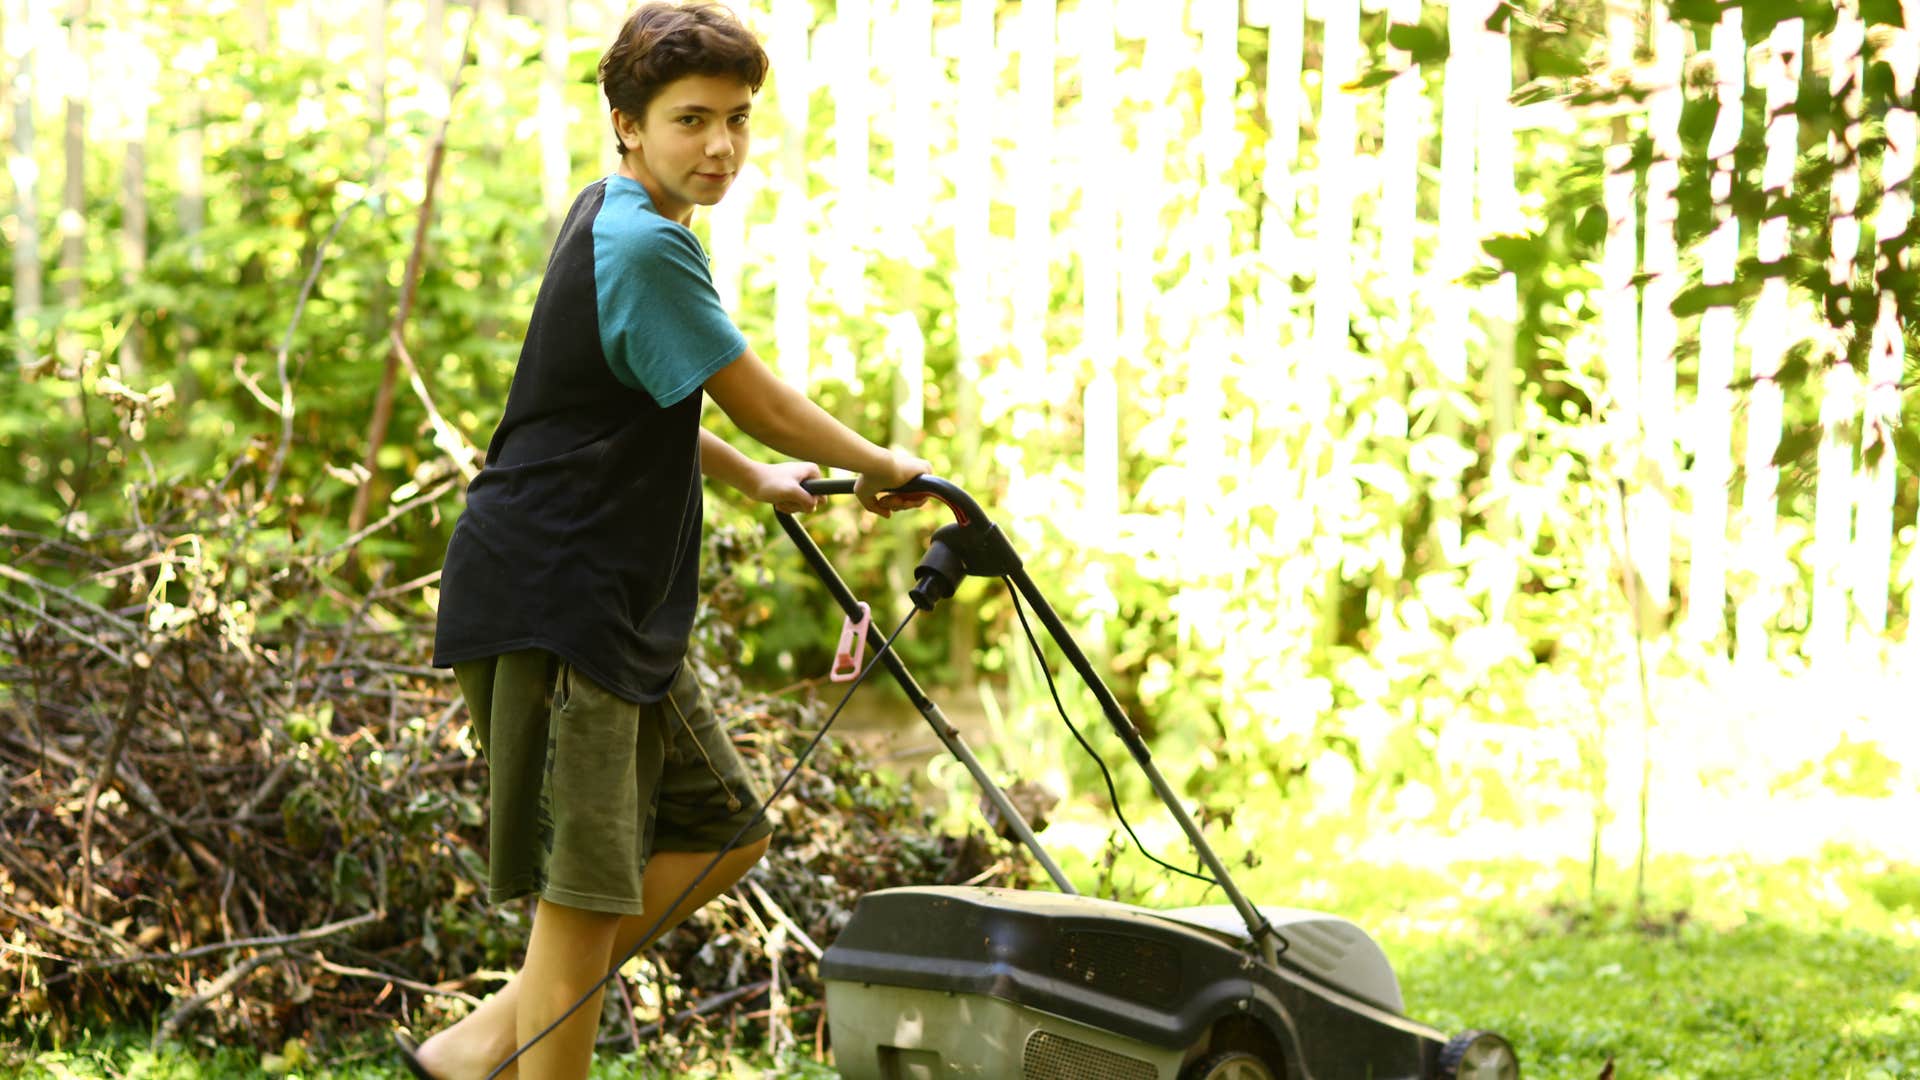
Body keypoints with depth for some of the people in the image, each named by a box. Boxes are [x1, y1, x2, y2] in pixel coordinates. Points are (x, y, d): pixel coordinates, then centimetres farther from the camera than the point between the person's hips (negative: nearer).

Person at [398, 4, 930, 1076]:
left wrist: (755, 478, 35)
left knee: (723, 832, 15)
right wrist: (881, 467, 7)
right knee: (587, 891, -8)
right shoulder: (645, 246, -18)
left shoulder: (614, 219, 14)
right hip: (550, 601, -11)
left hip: (618, 605, 11)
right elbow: (765, 406, -10)